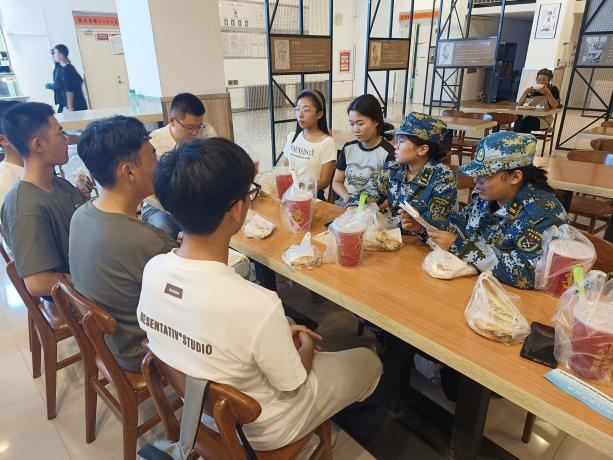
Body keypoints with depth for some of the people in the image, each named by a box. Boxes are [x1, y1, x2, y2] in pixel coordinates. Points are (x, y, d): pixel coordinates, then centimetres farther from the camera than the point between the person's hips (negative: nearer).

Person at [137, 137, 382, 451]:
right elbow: (291, 386, -22)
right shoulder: (257, 306, -41)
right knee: (369, 361, 16)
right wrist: (307, 350, -1)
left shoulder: (152, 270, -20)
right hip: (259, 429, -5)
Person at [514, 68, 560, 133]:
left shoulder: (553, 89, 3)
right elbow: (520, 104, 6)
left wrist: (548, 92, -21)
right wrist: (525, 92, -10)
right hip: (530, 116, 3)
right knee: (518, 121, -33)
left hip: (544, 119, -2)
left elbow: (555, 106, -12)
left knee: (526, 121, -35)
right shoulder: (533, 90, 11)